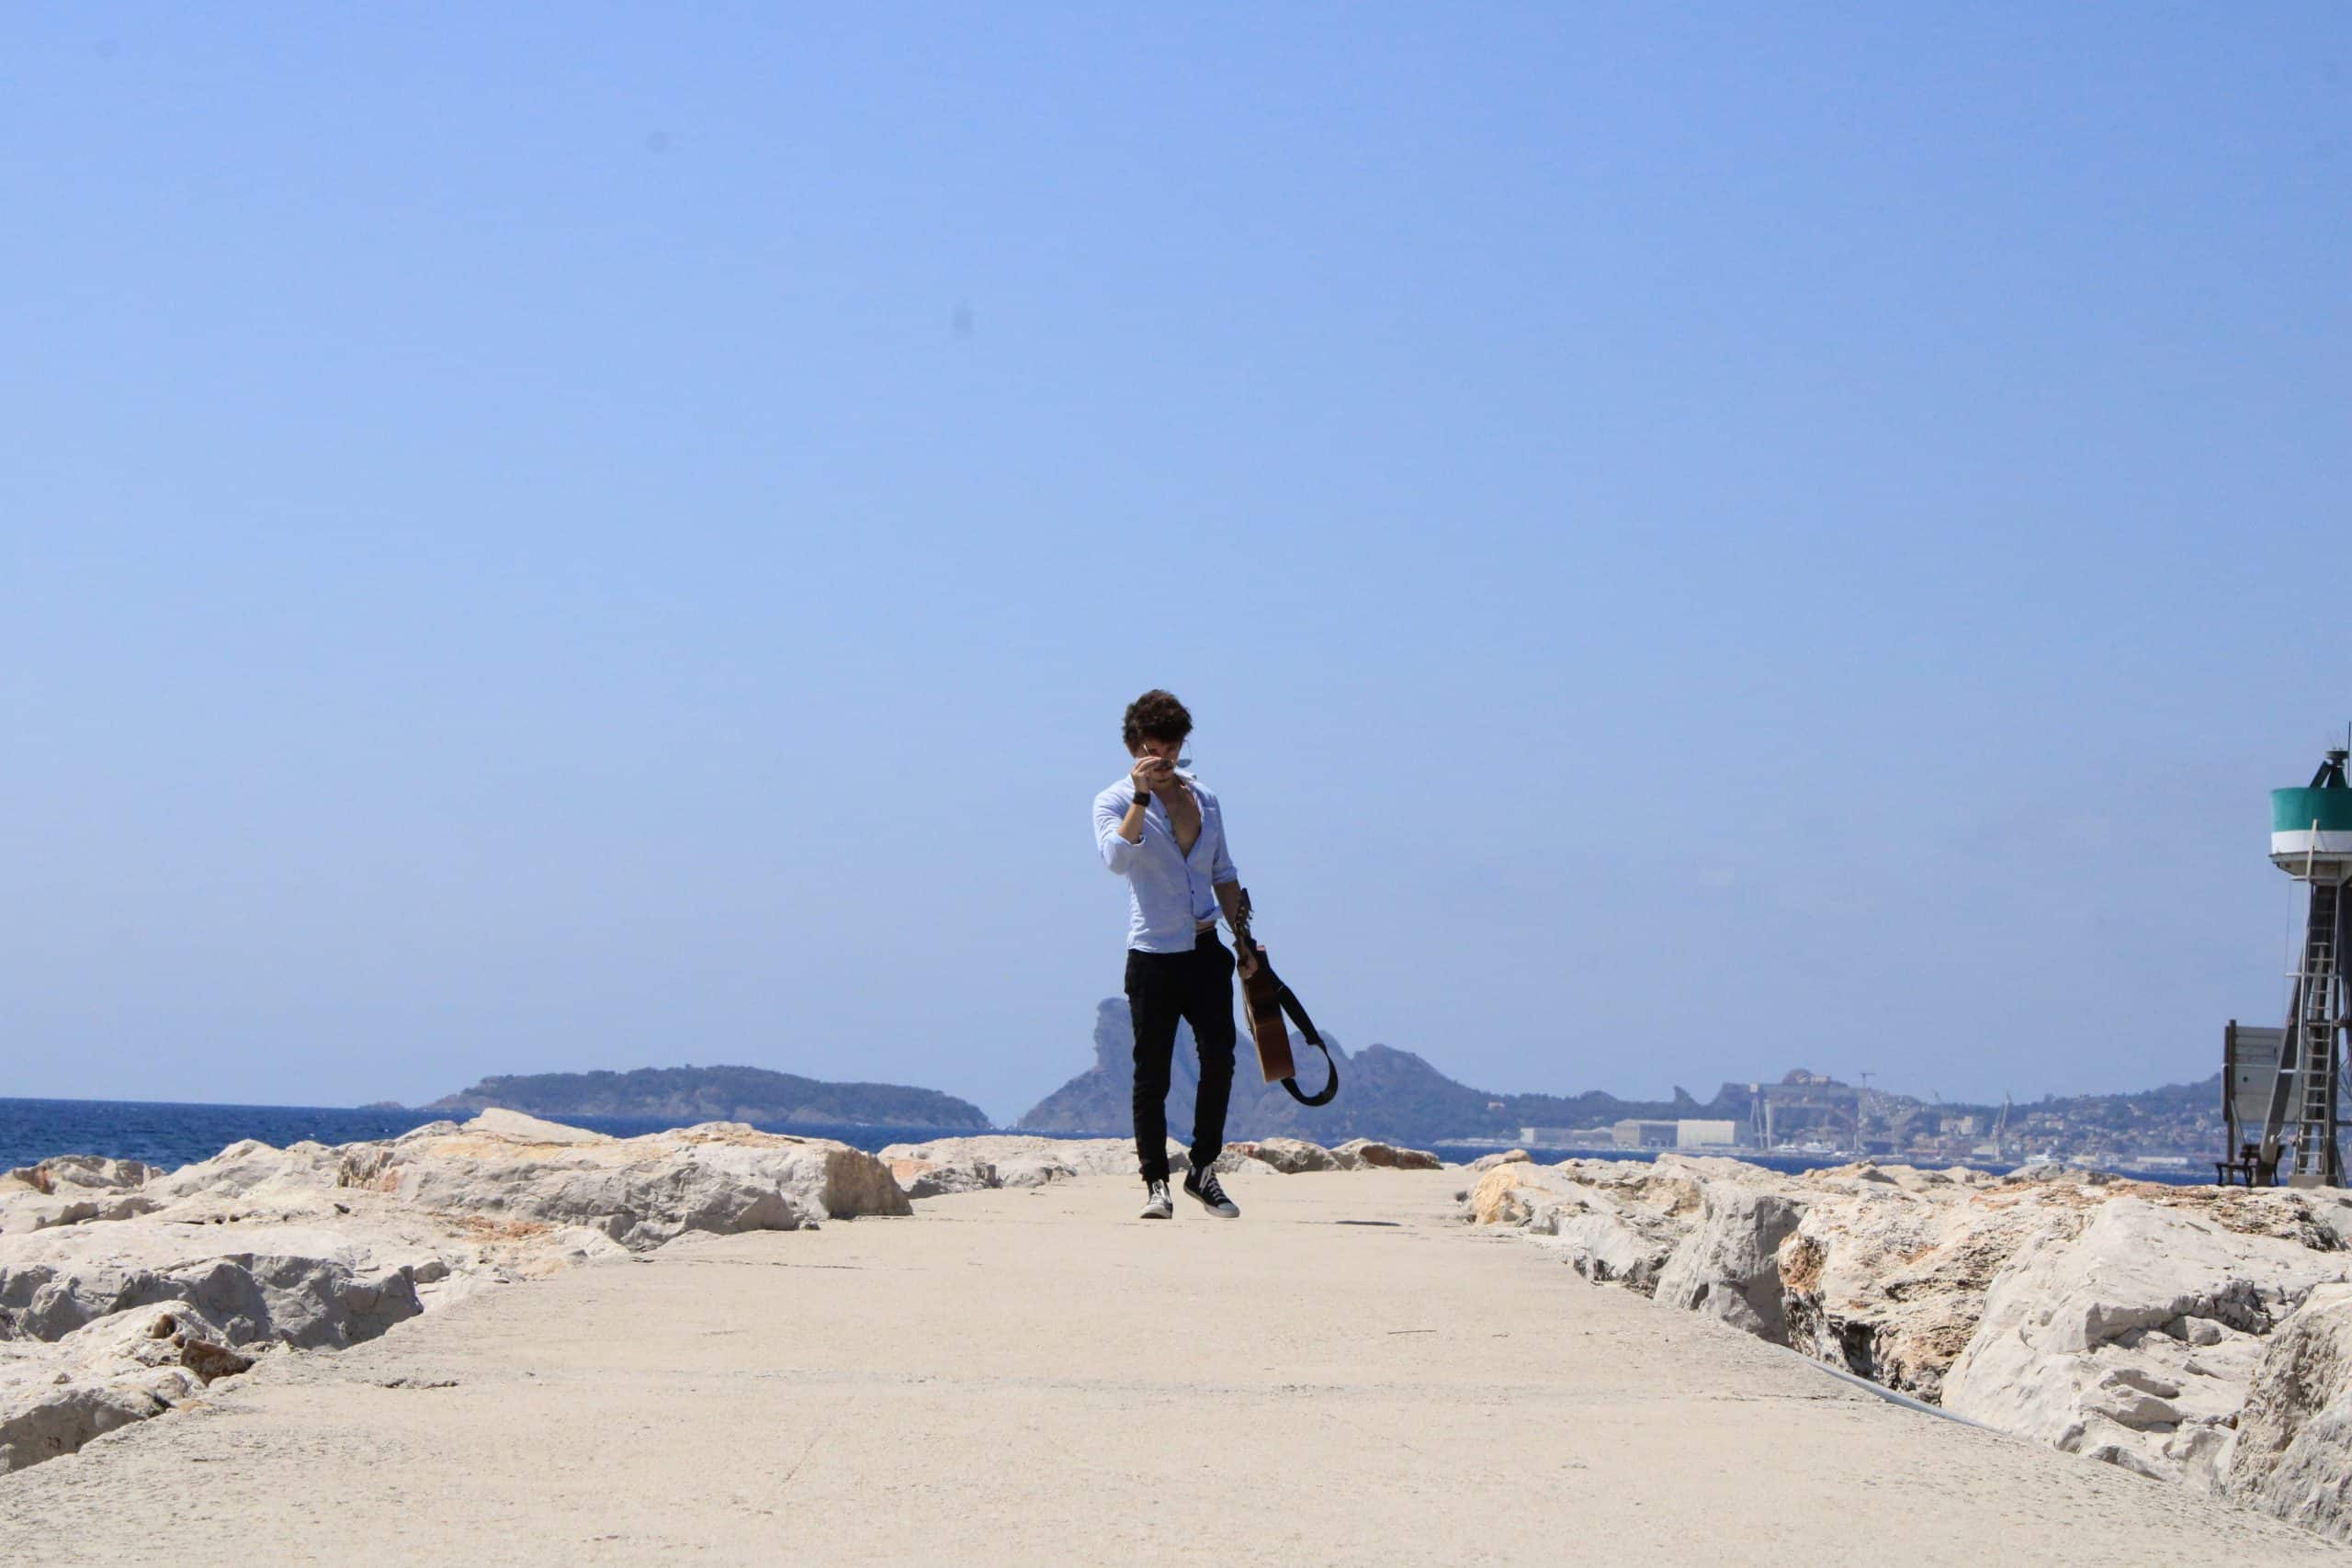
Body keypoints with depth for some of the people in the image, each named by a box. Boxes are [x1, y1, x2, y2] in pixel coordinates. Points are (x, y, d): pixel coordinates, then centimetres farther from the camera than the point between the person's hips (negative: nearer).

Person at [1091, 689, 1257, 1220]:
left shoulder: (1203, 798, 15)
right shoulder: (1115, 802, 0)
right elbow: (1117, 857, -21)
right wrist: (1142, 796, -23)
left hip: (1206, 951, 4)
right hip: (1153, 955, -4)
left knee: (1220, 1057, -6)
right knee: (1152, 1075, -1)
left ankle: (1202, 1171, 6)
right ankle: (1155, 1183, 6)